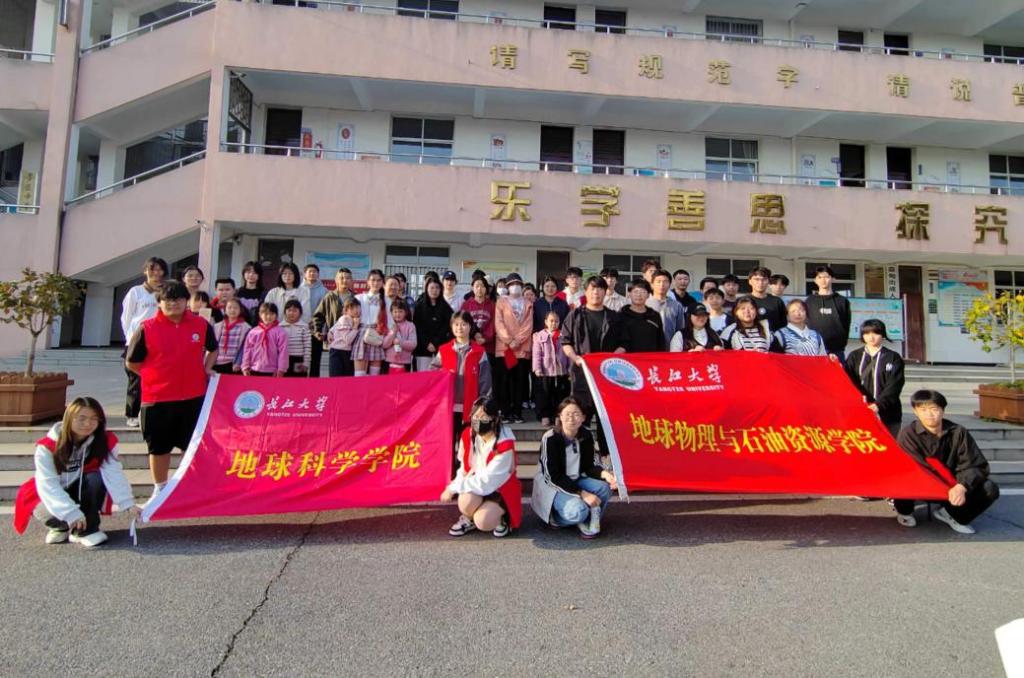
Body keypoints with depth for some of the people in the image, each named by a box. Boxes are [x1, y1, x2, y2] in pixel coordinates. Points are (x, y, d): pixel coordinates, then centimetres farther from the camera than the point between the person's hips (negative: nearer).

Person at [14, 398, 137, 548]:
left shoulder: (105, 441, -17)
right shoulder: (48, 447, -20)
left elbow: (114, 474, -27)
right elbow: (48, 484, -27)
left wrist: (128, 504, -42)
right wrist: (71, 514, -39)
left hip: (81, 492, 1)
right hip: (52, 498, -1)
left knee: (95, 478, -30)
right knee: (47, 509, -34)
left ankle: (85, 530, -16)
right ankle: (61, 526, 3)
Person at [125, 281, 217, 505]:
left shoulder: (201, 325, 0)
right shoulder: (146, 329, -6)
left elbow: (213, 349, 18)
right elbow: (131, 362, 2)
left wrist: (205, 370, 5)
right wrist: (156, 376, -1)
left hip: (194, 397, 1)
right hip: (157, 398, -1)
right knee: (159, 447, 14)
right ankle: (160, 489, 31)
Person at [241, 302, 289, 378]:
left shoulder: (280, 332, -4)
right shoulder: (253, 332, 5)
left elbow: (283, 352, -6)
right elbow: (247, 350, 7)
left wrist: (281, 370, -10)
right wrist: (245, 367, 4)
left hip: (272, 372, -3)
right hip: (255, 371, 3)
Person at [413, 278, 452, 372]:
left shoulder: (445, 307, 9)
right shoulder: (419, 305, 6)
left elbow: (446, 327, 3)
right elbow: (417, 327, 1)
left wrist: (435, 343, -7)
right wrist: (427, 344, -9)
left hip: (440, 348, 1)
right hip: (423, 348, -1)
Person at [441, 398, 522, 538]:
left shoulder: (505, 444, -28)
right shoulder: (467, 435, -10)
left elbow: (487, 480, -27)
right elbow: (464, 466, 6)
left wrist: (453, 488, -24)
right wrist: (455, 487, -12)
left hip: (500, 489, -4)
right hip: (476, 482, 4)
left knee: (483, 522, -27)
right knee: (466, 500, -31)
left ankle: (501, 516, 7)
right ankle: (468, 519, 3)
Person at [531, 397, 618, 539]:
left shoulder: (586, 435, -6)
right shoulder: (550, 438, -22)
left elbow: (588, 467, 0)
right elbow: (553, 476, -22)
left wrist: (604, 474, -23)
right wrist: (582, 493, -27)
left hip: (575, 481, 6)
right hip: (552, 486, -5)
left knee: (604, 487, -22)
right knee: (578, 510, -32)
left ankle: (587, 522, -1)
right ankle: (557, 517, 0)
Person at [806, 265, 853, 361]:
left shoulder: (842, 301, 10)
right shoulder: (810, 301, 9)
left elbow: (846, 325, 9)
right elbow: (805, 323, 7)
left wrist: (842, 343, 0)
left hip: (836, 350, 1)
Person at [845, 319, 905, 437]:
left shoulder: (893, 358, 4)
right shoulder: (854, 356, 11)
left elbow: (894, 386, -5)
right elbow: (849, 380, 2)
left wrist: (879, 404, -18)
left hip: (887, 412, -1)